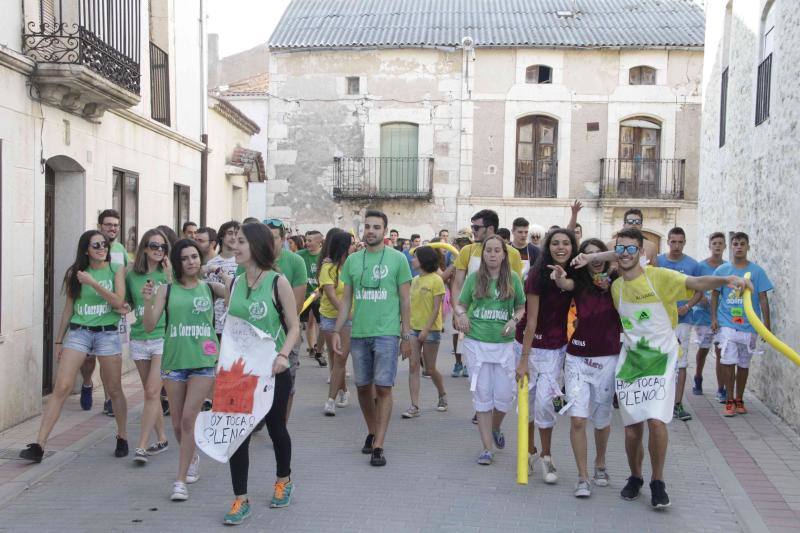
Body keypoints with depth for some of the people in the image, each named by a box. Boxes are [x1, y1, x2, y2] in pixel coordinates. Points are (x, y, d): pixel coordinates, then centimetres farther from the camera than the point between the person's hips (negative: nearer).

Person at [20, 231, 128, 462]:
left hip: (107, 332, -1)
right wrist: (59, 340, 14)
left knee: (114, 390, 8)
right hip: (78, 332, 1)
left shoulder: (116, 270, 1)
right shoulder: (75, 273, 6)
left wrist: (93, 283, -20)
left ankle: (122, 437, 27)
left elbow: (119, 302, -12)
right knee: (61, 387, -10)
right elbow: (69, 308, 12)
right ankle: (39, 445, -11)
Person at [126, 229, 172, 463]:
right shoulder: (131, 275, 7)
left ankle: (141, 446, -7)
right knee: (151, 393, 11)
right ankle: (161, 439, 24)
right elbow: (126, 303, 21)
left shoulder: (167, 273, -2)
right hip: (139, 338, 4)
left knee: (152, 392, -10)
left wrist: (169, 277, -18)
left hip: (162, 337, -4)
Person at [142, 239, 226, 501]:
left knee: (188, 419, -10)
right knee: (177, 424, 10)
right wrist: (148, 301, -16)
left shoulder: (210, 287, 4)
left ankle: (180, 480, -1)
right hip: (173, 361, 2)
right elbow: (149, 326, -1)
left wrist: (224, 275, -14)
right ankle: (192, 458, 40)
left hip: (204, 362, -2)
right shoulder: (167, 290, 5)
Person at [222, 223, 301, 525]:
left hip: (272, 370, -3)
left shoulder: (277, 281, -10)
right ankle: (240, 499, 8)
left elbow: (294, 328, -9)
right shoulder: (236, 283, 5)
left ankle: (283, 480, 39)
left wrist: (283, 355, -25)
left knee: (275, 426, 14)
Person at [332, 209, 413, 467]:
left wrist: (407, 335, -1)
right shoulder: (352, 260, 8)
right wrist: (337, 331, 5)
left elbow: (405, 301, 1)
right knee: (363, 387, 11)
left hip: (386, 333, -4)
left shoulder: (397, 259, -1)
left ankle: (378, 446, 0)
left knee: (383, 388, -5)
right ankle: (371, 432, 31)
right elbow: (346, 300, 12)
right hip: (359, 333, 4)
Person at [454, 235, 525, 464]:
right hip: (476, 342, 0)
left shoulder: (513, 279, 3)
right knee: (482, 395, 2)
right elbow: (460, 304, 10)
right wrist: (461, 313, -12)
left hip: (504, 343, 0)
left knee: (504, 394, 2)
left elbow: (522, 307, 10)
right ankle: (487, 447, 9)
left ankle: (495, 429, 34)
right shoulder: (474, 278, 3)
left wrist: (515, 320, -9)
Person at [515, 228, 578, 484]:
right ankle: (529, 451, 27)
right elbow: (531, 319, -15)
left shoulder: (573, 275, -4)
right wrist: (523, 360, -16)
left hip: (555, 348, 2)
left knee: (544, 401, -8)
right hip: (529, 344, -2)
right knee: (527, 399, 8)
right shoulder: (538, 274, -15)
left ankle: (546, 456, 10)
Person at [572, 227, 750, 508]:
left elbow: (697, 282, -20)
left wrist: (727, 279, -39)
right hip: (630, 358, 4)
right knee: (632, 429, 5)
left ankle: (658, 483, 4)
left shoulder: (659, 277, -9)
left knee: (657, 421, -17)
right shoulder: (616, 287, 6)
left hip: (661, 359, -4)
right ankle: (635, 478, 31)